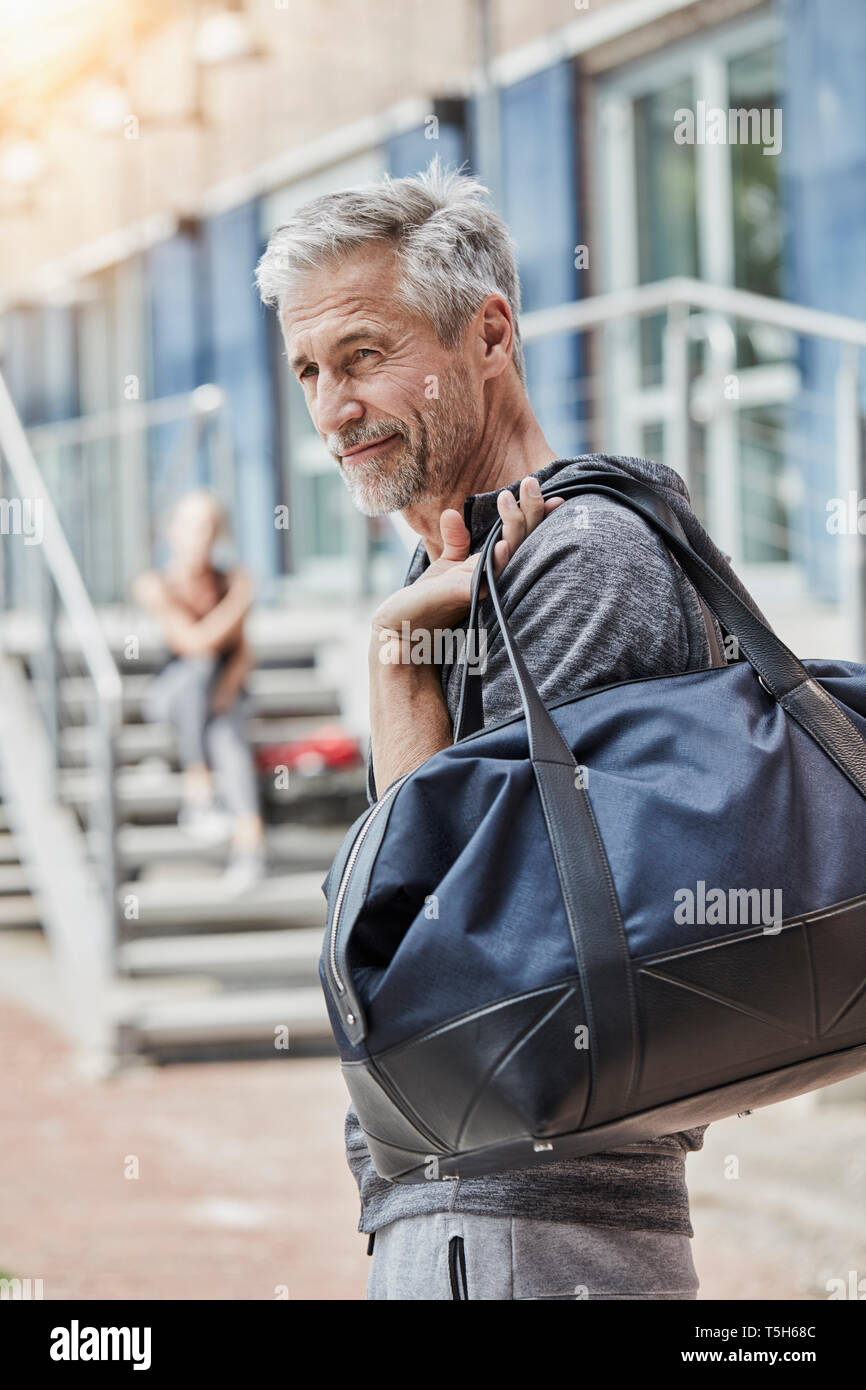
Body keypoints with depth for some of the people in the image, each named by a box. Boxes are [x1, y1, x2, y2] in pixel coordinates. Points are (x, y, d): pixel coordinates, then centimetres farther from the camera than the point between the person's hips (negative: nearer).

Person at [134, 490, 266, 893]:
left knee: (225, 733, -32)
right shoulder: (155, 585, -13)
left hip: (221, 692, 2)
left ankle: (250, 835, -47)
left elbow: (242, 653, 2)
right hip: (171, 692, -2)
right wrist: (239, 602, -18)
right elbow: (195, 642, -23)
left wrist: (228, 687, -17)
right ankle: (198, 792, -38)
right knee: (199, 668, -37)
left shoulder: (227, 583, 0)